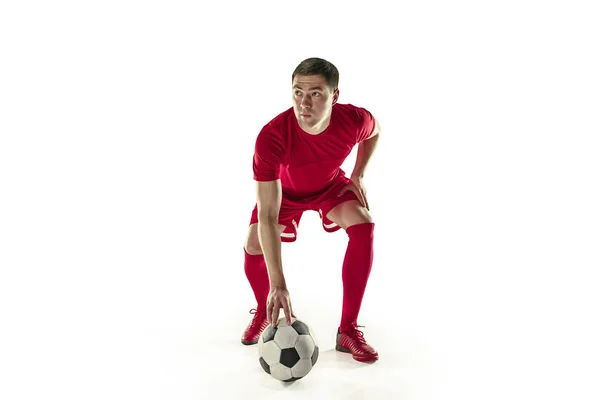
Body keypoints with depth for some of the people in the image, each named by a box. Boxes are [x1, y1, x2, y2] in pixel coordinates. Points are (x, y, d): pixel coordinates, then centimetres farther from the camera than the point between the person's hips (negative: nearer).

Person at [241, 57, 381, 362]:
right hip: (285, 190, -1)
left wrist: (358, 175, -9)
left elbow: (374, 132, -1)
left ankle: (348, 330, -15)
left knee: (364, 225, -24)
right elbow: (267, 216, -43)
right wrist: (278, 285, -47)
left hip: (331, 186, 1)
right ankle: (264, 311, 19)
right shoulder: (271, 137, -41)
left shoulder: (355, 120, -33)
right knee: (253, 247, -17)